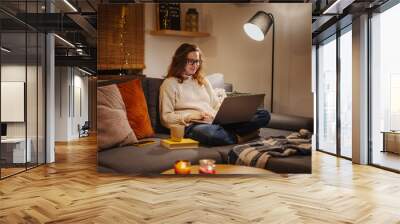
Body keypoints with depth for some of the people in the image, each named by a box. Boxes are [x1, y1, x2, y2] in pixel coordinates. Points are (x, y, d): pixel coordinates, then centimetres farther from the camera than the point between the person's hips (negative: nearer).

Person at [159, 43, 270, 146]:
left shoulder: (203, 81, 26)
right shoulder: (169, 84, 8)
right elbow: (166, 118, 0)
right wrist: (193, 116, -13)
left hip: (216, 122, 6)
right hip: (192, 126, -5)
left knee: (264, 114, -12)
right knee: (209, 132, -45)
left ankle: (227, 133, -29)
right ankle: (237, 137, -18)